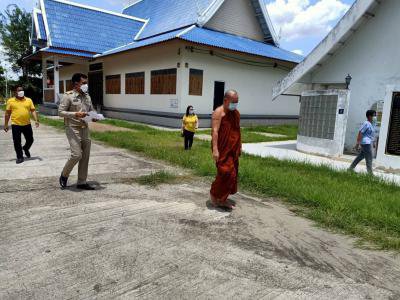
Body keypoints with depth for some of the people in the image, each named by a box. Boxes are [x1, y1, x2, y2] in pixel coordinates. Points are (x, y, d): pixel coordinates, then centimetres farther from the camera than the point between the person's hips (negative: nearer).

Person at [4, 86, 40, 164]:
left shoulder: (29, 100, 6)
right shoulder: (10, 101, 2)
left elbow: (33, 111, 4)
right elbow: (7, 113, 5)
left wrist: (36, 120, -10)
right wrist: (6, 124, 4)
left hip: (27, 124, 2)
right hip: (16, 125, -1)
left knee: (30, 140, 10)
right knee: (17, 142, 2)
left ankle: (26, 149, 40)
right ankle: (20, 157, 15)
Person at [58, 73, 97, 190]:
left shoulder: (87, 97, 12)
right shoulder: (68, 96, -6)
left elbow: (91, 110, 20)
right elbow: (60, 112, -9)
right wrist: (75, 114, -23)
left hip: (85, 129, 6)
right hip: (73, 128, -6)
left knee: (85, 156, 5)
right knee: (77, 154, -13)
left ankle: (82, 182, 14)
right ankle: (64, 175, 13)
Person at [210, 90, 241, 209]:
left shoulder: (236, 113, 14)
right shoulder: (219, 112, -10)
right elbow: (215, 131, -18)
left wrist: (240, 146, 19)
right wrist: (215, 149, -25)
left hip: (233, 150, 8)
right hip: (222, 149, -8)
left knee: (232, 173, 10)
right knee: (226, 173, -11)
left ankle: (223, 199, 23)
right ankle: (214, 194, 10)